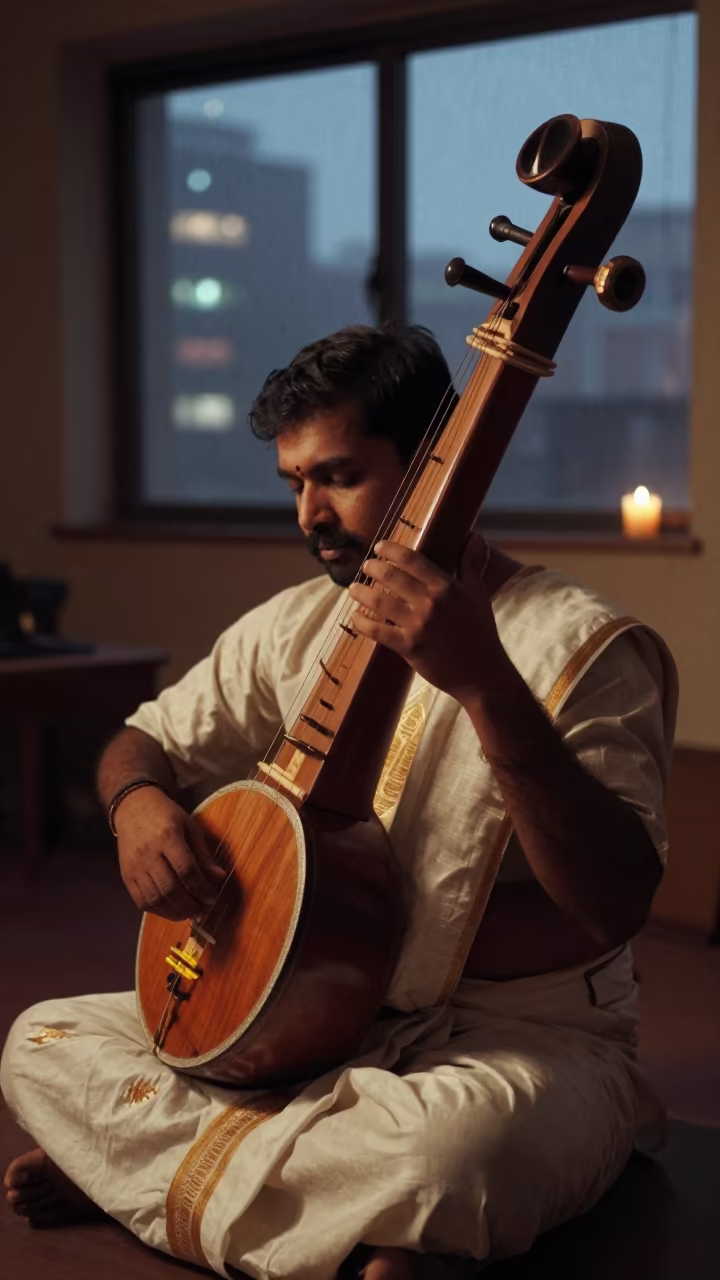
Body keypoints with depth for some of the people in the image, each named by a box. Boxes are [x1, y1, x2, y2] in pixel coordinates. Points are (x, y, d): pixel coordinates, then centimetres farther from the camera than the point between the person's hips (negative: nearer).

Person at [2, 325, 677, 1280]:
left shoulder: (579, 645, -15)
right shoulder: (297, 625, 7)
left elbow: (619, 904, -27)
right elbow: (146, 738, 19)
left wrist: (485, 681, -38)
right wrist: (139, 800, -7)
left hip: (523, 1035, -6)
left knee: (450, 1142, -40)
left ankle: (163, 1170, -14)